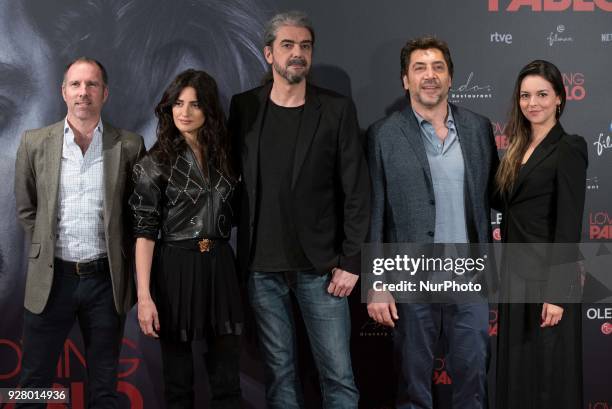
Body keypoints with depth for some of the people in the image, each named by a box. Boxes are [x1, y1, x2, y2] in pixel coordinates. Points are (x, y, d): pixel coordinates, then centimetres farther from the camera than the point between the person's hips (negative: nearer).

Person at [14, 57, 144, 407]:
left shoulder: (129, 145, -1)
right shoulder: (35, 143, 1)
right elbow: (26, 208, 9)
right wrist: (47, 249, 7)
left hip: (106, 278, 0)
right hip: (51, 277, 0)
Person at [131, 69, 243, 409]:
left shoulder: (223, 156, 8)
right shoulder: (156, 163, -4)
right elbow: (145, 231, -9)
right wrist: (144, 296, -16)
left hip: (219, 266, 4)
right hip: (175, 269, -3)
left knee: (227, 377, 5)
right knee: (178, 375, 6)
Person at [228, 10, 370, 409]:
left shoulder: (337, 109, -1)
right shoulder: (243, 107, 4)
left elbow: (356, 191, -2)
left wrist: (351, 261, -7)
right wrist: (238, 254, 4)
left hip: (320, 265, -1)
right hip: (261, 265, 2)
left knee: (338, 374, 1)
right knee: (280, 371, 10)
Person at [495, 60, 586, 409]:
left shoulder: (569, 149, -11)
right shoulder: (518, 149, 12)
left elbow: (569, 225, -16)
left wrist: (556, 292, -21)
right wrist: (505, 272, 14)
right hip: (515, 274, 8)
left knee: (549, 370, 2)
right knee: (517, 369, 13)